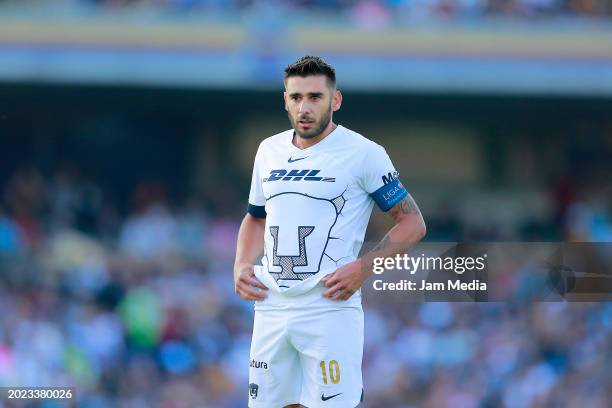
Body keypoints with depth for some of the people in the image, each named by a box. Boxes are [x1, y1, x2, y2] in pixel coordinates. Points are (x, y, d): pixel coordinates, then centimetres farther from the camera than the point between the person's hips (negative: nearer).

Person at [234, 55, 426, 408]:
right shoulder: (270, 150, 13)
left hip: (329, 309, -6)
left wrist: (363, 268, -16)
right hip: (271, 309, 6)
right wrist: (241, 266, 9)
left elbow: (413, 223, -4)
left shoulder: (362, 153, -6)